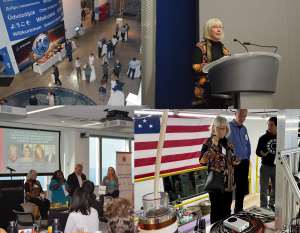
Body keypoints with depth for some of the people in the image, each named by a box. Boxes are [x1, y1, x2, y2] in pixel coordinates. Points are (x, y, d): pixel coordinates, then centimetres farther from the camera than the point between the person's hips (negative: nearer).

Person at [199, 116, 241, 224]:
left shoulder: (229, 143, 10)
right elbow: (202, 161, -22)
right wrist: (213, 146, -26)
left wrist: (235, 162, -1)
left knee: (227, 210, 14)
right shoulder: (208, 142, -8)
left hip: (228, 183, 6)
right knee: (216, 211, -1)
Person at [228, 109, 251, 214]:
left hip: (244, 163, 7)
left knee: (242, 188, 15)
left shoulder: (244, 129, 11)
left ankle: (239, 209, 28)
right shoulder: (228, 126, -12)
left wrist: (247, 158, 15)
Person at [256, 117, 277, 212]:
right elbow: (257, 151, -2)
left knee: (276, 187, 14)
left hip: (276, 166, 2)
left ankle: (271, 204, 34)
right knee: (264, 188, 2)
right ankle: (263, 207, 12)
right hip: (265, 166, -2)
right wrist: (262, 154, -24)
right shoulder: (263, 138, -5)